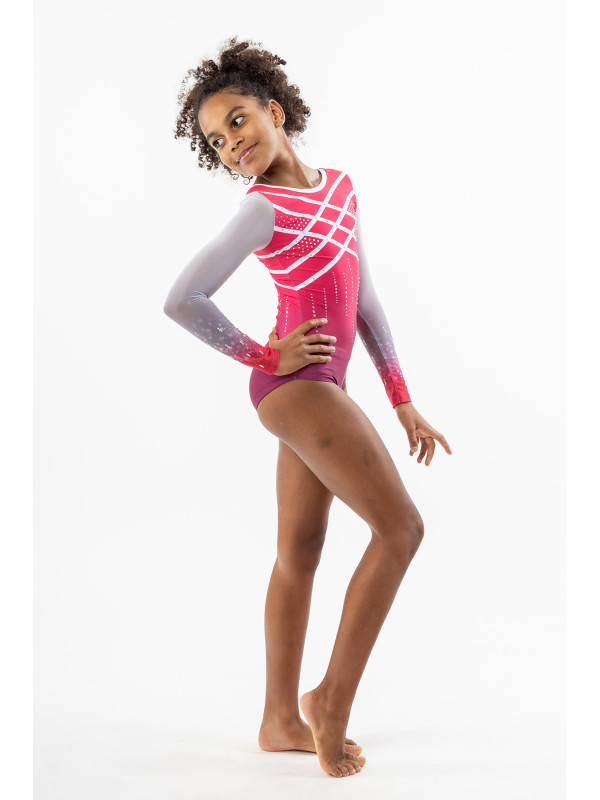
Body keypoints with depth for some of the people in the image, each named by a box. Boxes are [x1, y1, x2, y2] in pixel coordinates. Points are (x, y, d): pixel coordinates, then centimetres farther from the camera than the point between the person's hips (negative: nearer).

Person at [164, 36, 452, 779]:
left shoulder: (338, 185, 12)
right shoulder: (263, 211, -10)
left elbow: (365, 297, 12)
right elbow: (181, 300, -17)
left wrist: (403, 400, 10)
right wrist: (264, 357, -8)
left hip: (318, 387, 7)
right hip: (297, 385, -7)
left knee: (300, 554, 11)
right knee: (400, 527, -8)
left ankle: (282, 720, 22)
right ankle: (334, 697, 2)